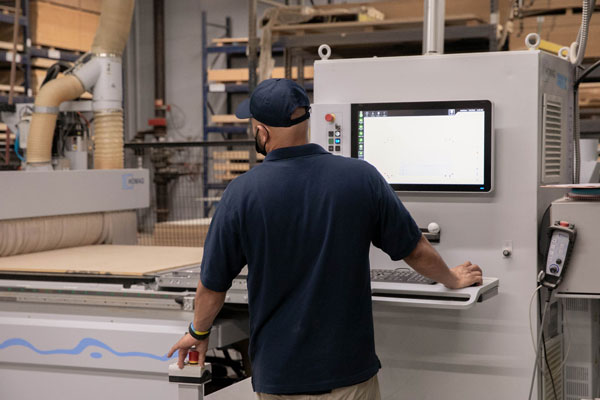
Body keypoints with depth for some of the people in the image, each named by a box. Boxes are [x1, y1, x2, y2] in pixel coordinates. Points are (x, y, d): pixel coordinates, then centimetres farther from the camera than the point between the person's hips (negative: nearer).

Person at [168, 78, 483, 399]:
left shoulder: (242, 192, -11)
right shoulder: (362, 177, -7)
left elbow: (214, 283, -1)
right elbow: (415, 250, 5)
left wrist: (198, 332, 20)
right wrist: (453, 279, 26)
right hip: (350, 372, 1)